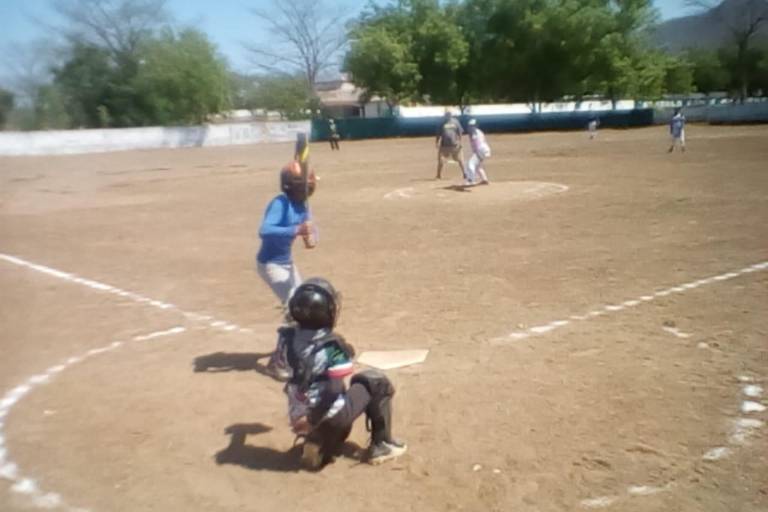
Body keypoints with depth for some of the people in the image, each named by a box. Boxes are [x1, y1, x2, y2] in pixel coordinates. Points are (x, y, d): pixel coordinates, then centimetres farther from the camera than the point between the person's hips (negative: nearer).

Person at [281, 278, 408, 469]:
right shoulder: (332, 345, -21)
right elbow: (333, 390, -25)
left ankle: (319, 441, 11)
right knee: (377, 382, 11)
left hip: (298, 415, 6)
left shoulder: (289, 338, -4)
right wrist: (313, 420, -17)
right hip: (328, 415, -6)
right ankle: (381, 444, 15)